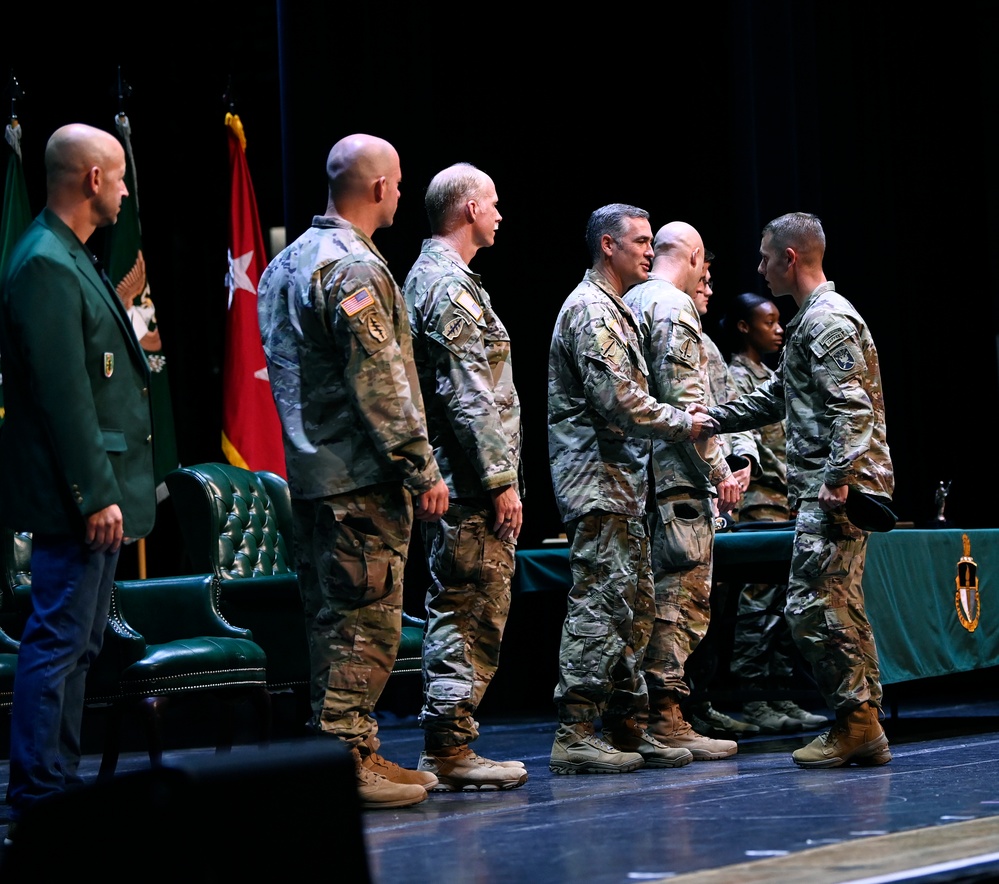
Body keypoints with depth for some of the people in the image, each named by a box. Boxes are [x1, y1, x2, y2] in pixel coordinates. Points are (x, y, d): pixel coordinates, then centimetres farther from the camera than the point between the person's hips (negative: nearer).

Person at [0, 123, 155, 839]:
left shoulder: (73, 261, 17)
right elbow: (63, 395, -21)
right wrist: (95, 496, -22)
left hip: (97, 489, 11)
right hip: (75, 494, -11)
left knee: (78, 643, 14)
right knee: (58, 641, -7)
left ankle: (60, 788, 20)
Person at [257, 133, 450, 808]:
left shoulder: (287, 263, 16)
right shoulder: (354, 266, -14)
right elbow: (380, 383, -18)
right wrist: (422, 468, -14)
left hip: (313, 471, 10)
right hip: (363, 476, -10)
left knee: (333, 613, 12)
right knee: (366, 618, -7)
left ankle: (358, 751, 19)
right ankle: (345, 758, -6)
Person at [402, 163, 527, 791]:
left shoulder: (430, 278, 20)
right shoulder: (451, 285, -13)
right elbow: (469, 397, -19)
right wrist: (501, 481, -19)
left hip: (459, 483, 11)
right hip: (471, 486, -11)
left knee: (462, 614, 11)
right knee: (472, 613, -8)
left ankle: (448, 749, 14)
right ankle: (450, 750, -6)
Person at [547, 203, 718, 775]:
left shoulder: (616, 310, 22)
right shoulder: (591, 309, -11)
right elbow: (618, 399, -20)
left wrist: (684, 422, 12)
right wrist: (683, 424, -9)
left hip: (622, 481, 11)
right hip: (597, 477, -11)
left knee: (634, 609, 11)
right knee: (598, 605, -11)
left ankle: (628, 730, 14)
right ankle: (575, 736, -10)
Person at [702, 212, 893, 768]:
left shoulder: (828, 320, -12)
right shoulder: (813, 320, 22)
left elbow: (853, 409, -21)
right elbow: (775, 399, 30)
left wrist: (836, 479, -25)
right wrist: (712, 418, 27)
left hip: (838, 489, -11)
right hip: (827, 486, 11)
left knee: (812, 604, -12)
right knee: (841, 606, 10)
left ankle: (856, 719, -8)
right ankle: (866, 729, 11)